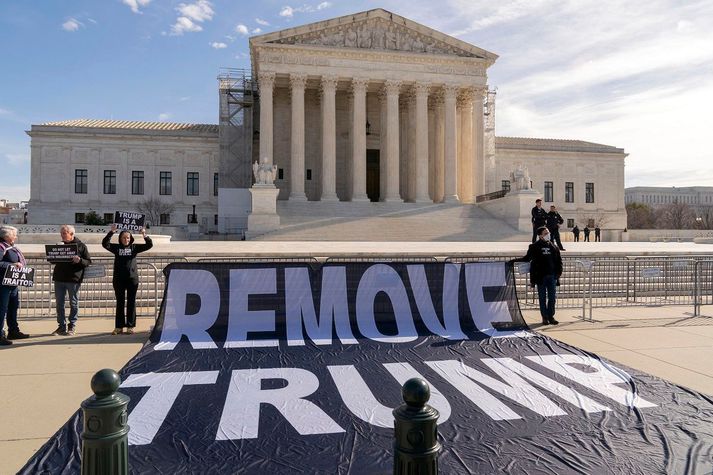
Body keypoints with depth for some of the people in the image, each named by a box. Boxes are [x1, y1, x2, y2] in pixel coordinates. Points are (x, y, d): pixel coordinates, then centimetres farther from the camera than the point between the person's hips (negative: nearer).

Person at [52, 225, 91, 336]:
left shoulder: (81, 246, -1)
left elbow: (88, 262, -3)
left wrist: (79, 260, -22)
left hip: (73, 279, -5)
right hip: (59, 278, 5)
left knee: (74, 304, 3)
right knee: (59, 304, 7)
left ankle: (72, 327, 12)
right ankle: (61, 326, 16)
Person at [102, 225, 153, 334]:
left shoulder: (134, 247, 4)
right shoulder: (116, 247, 5)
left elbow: (149, 245, -2)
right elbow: (105, 243, -10)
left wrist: (145, 236, -19)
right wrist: (111, 232, -21)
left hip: (132, 279, 0)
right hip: (119, 279, 0)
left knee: (131, 303, 5)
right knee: (120, 303, 8)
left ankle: (130, 326, 13)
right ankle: (119, 326, 15)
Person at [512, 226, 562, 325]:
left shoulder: (553, 247, 9)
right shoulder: (534, 247, 0)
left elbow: (559, 261, 13)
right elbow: (527, 258, 7)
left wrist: (559, 273, 5)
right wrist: (515, 260, -4)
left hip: (552, 276, 3)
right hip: (540, 276, -3)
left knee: (552, 298, 4)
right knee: (542, 298, 4)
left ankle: (551, 316, 15)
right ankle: (544, 317, 13)